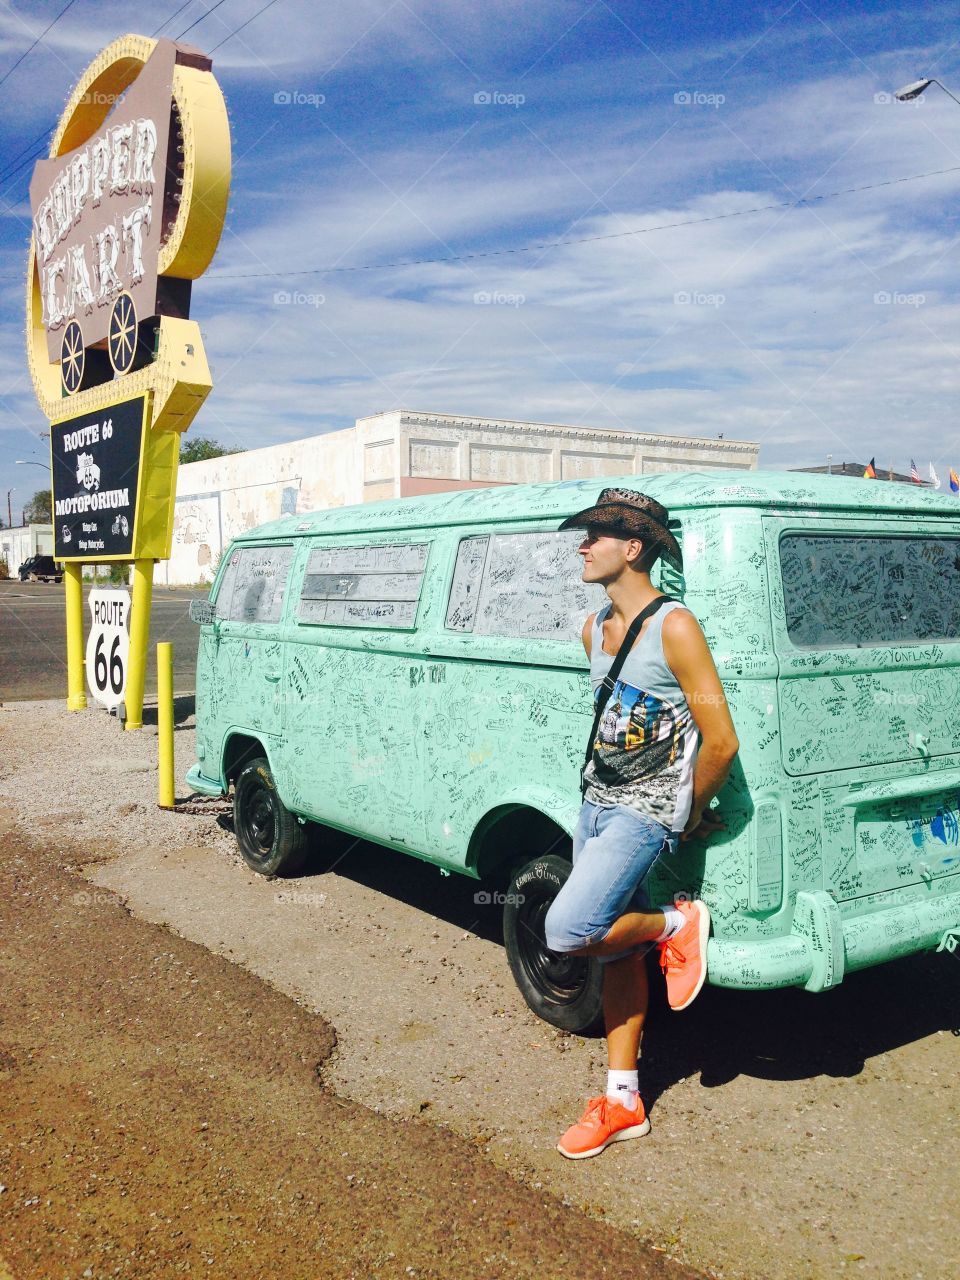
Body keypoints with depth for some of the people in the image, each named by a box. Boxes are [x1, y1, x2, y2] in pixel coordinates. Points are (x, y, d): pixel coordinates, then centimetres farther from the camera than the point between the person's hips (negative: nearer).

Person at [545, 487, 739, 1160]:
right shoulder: (594, 629, 8)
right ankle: (622, 1103, 24)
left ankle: (677, 924, 6)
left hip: (646, 813, -8)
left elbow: (722, 740, -17)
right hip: (596, 803, 8)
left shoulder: (674, 628, -16)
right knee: (616, 951, 12)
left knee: (566, 931, -20)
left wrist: (693, 812, -5)